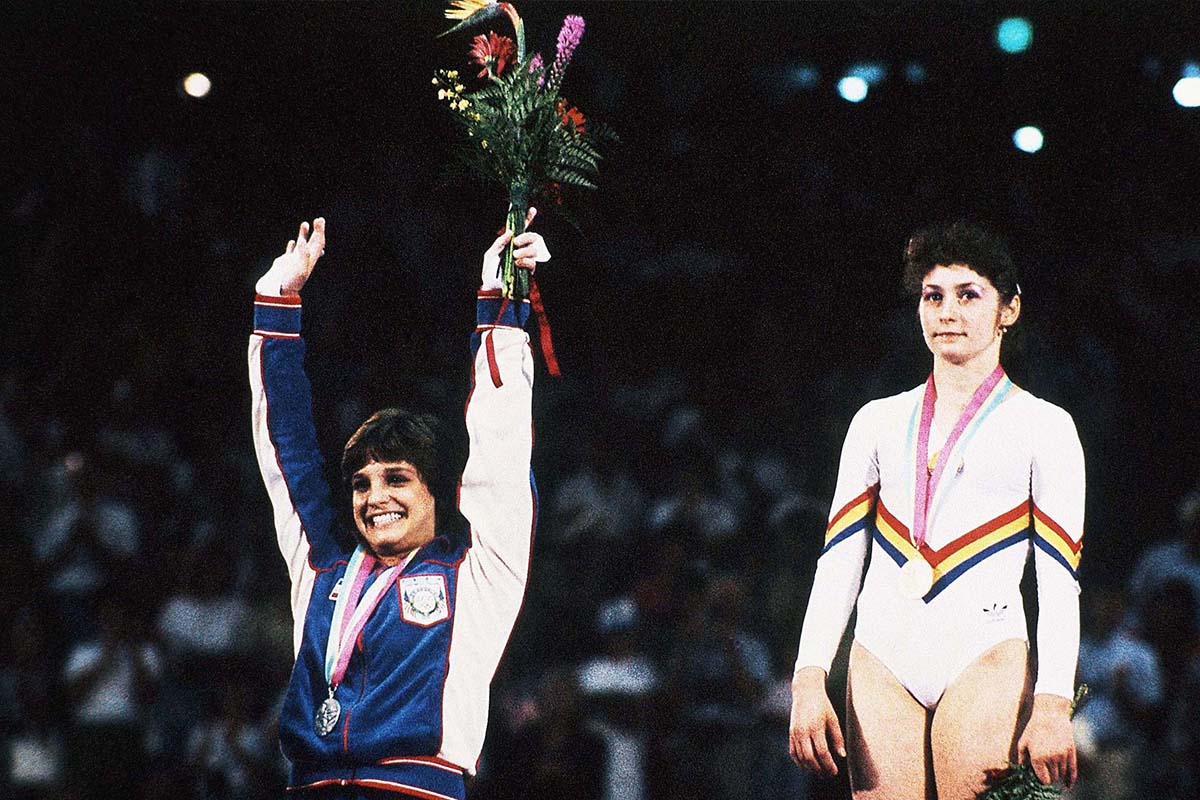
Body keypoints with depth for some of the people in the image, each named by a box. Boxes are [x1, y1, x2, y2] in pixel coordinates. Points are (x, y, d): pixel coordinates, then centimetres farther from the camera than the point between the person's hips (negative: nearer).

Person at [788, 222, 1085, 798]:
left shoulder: (1042, 427, 8)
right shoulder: (879, 421, 17)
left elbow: (1059, 581, 1)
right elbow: (838, 561, 13)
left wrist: (1053, 706, -10)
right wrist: (809, 683, 1)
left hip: (986, 662, -3)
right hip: (881, 664, 3)